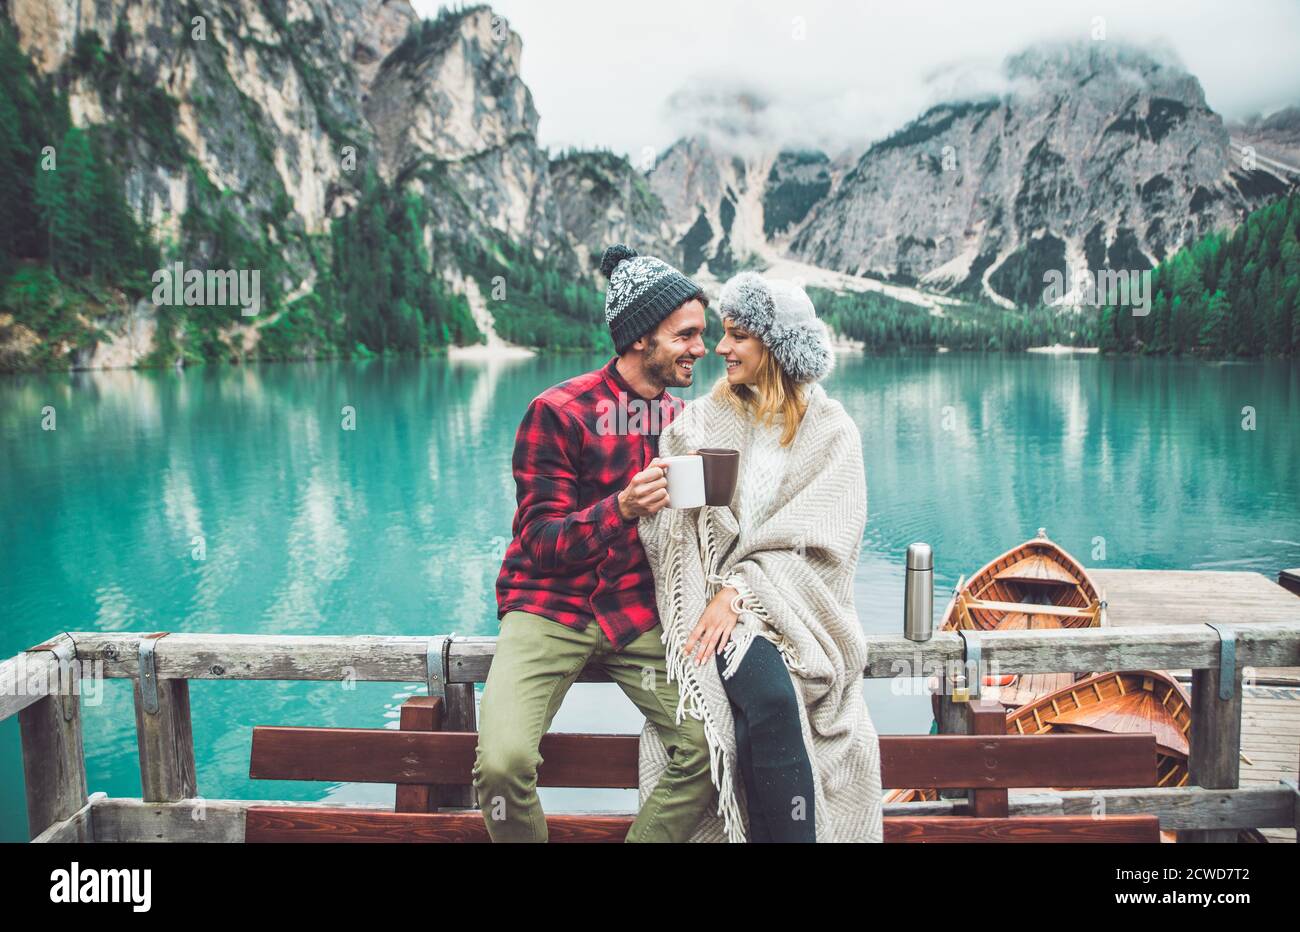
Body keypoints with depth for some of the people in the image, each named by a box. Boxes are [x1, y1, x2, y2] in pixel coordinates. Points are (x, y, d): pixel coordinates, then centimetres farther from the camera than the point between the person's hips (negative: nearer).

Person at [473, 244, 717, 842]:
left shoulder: (684, 421, 8)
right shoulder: (558, 411, -8)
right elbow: (541, 542, -10)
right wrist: (622, 508, -27)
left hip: (637, 614, 4)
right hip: (550, 609, -4)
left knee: (710, 748, -15)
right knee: (504, 762, -24)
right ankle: (524, 837, 7)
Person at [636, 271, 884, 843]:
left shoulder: (829, 431, 6)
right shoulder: (699, 422, 11)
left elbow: (814, 540, -3)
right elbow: (668, 529, 3)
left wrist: (740, 592, -14)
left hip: (796, 607, 0)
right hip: (718, 597, 1)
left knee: (771, 710, -29)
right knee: (771, 700, -28)